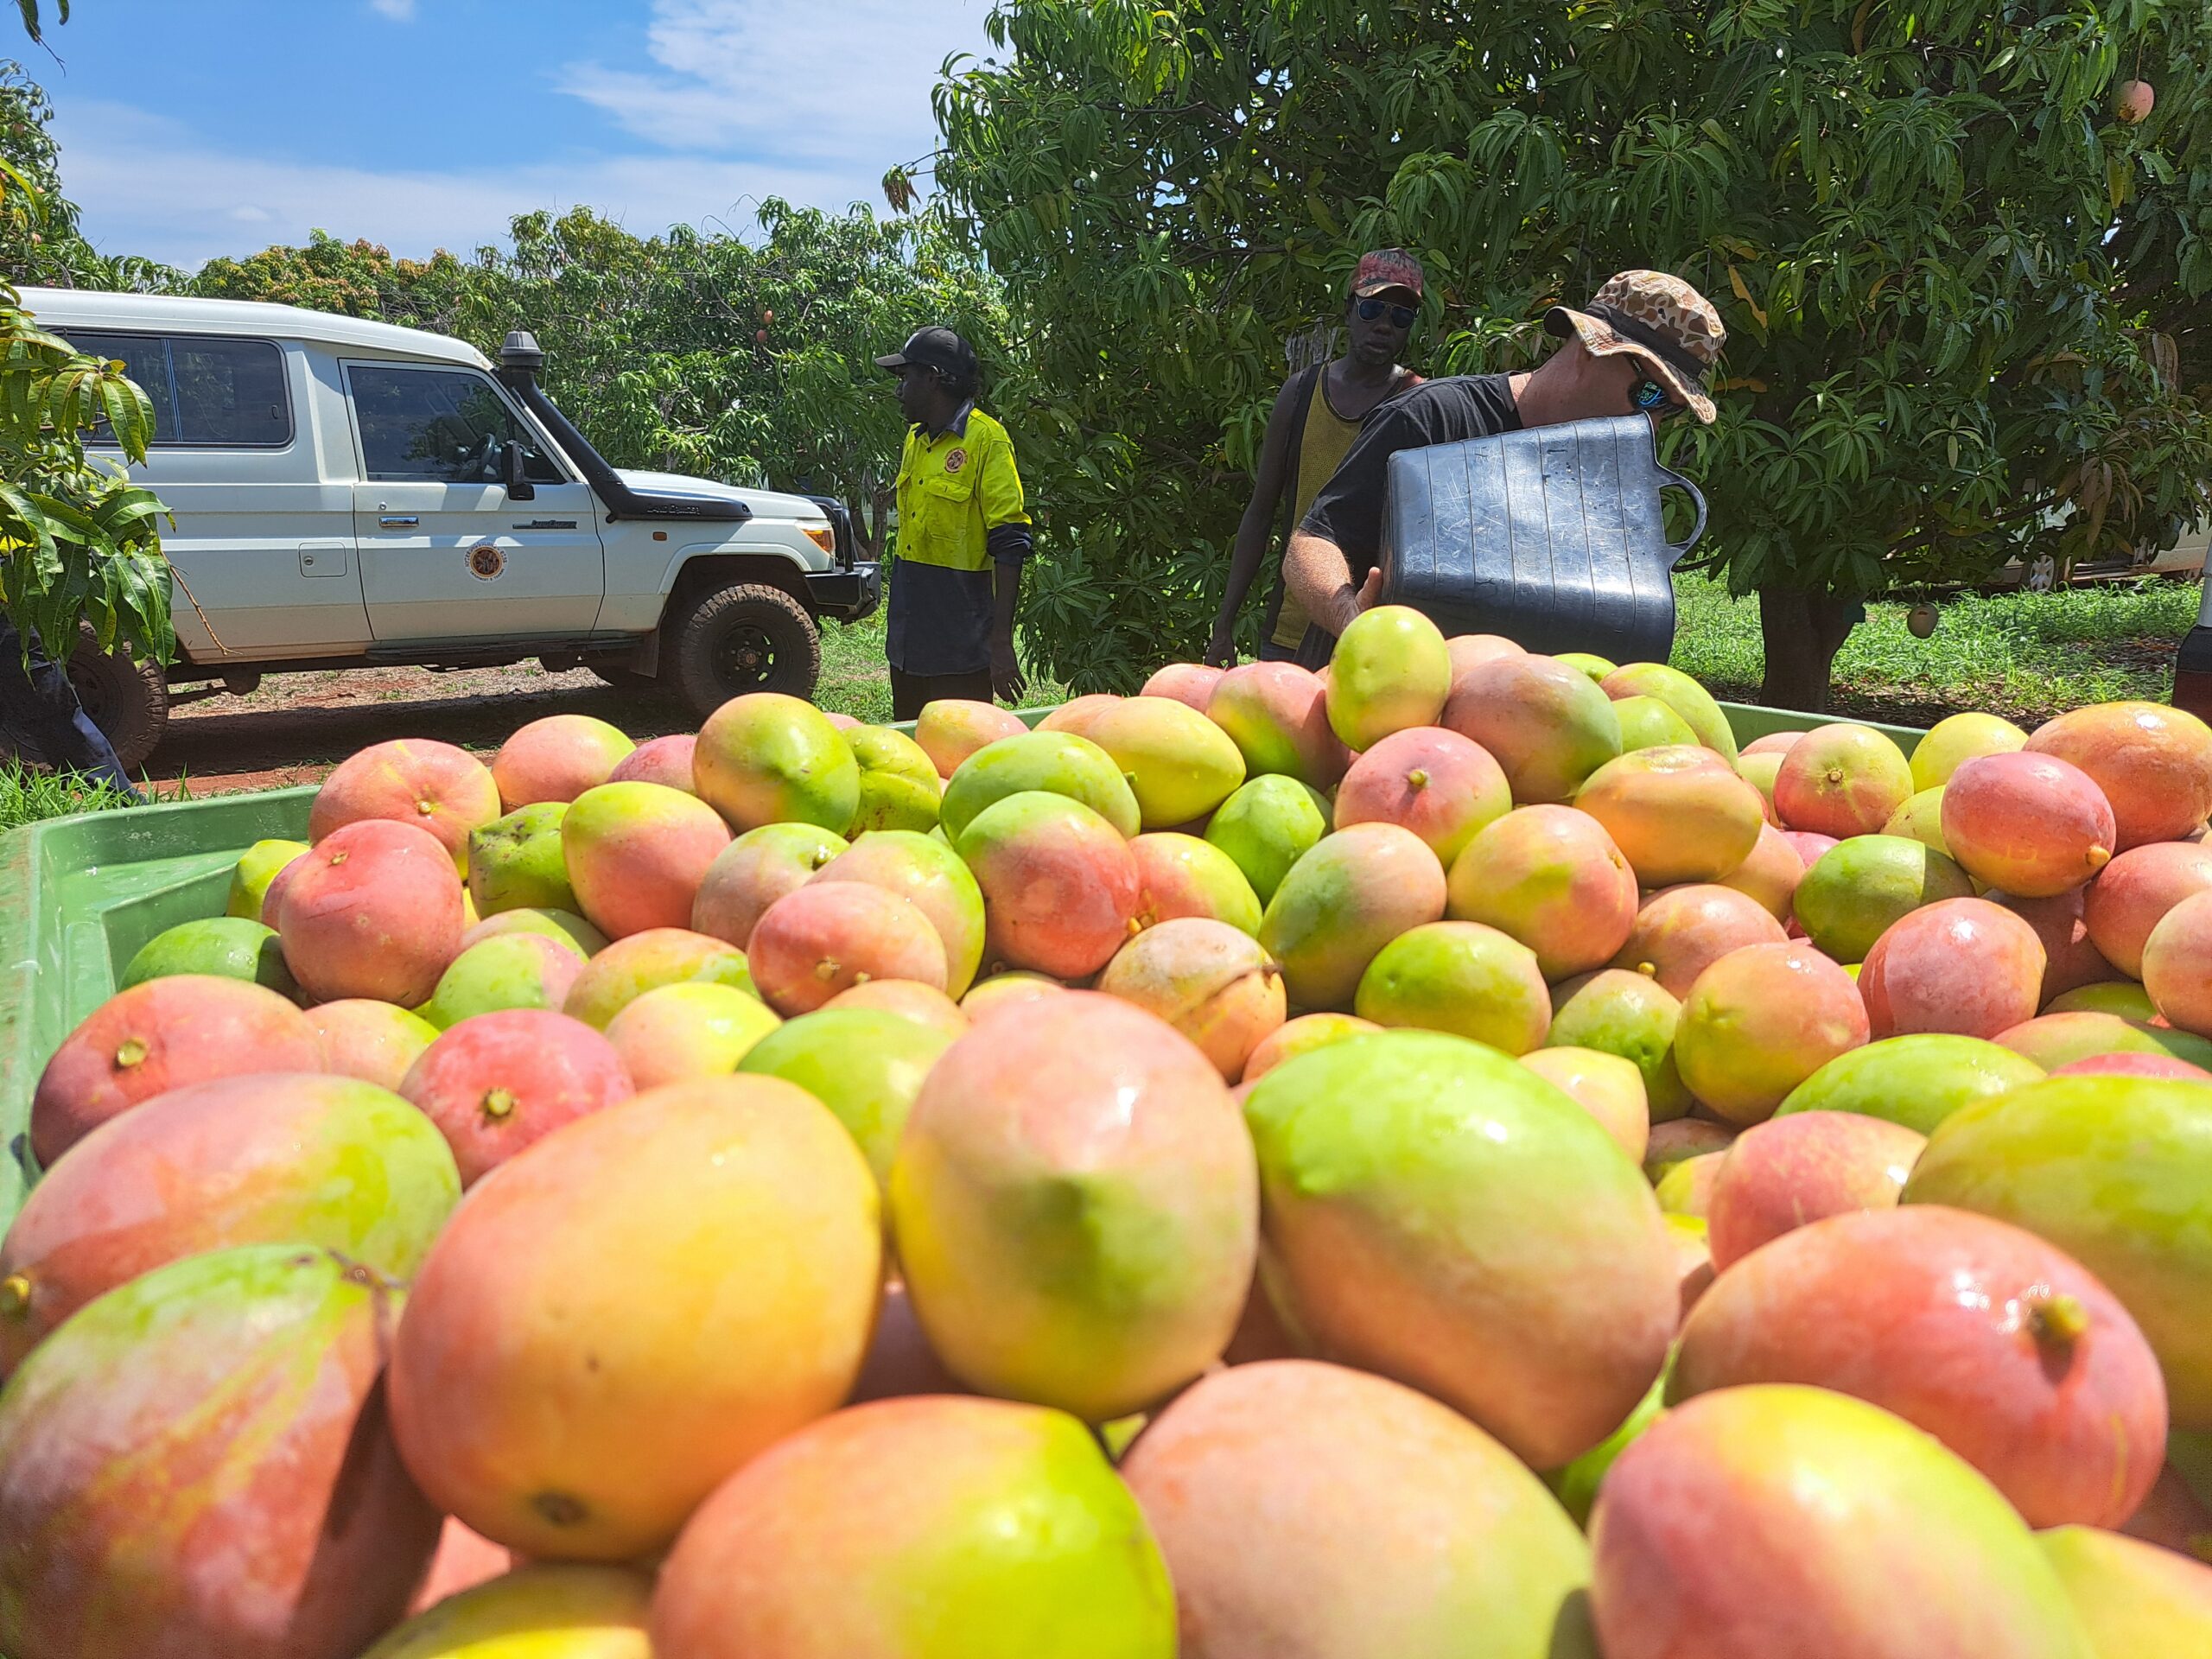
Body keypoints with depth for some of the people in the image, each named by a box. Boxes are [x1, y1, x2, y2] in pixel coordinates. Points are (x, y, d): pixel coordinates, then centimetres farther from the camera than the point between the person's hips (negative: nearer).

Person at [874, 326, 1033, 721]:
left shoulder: (985, 439, -12)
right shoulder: (915, 438, 13)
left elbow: (1009, 546, -17)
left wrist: (1001, 643, -21)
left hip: (959, 642, -8)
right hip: (908, 636, 8)